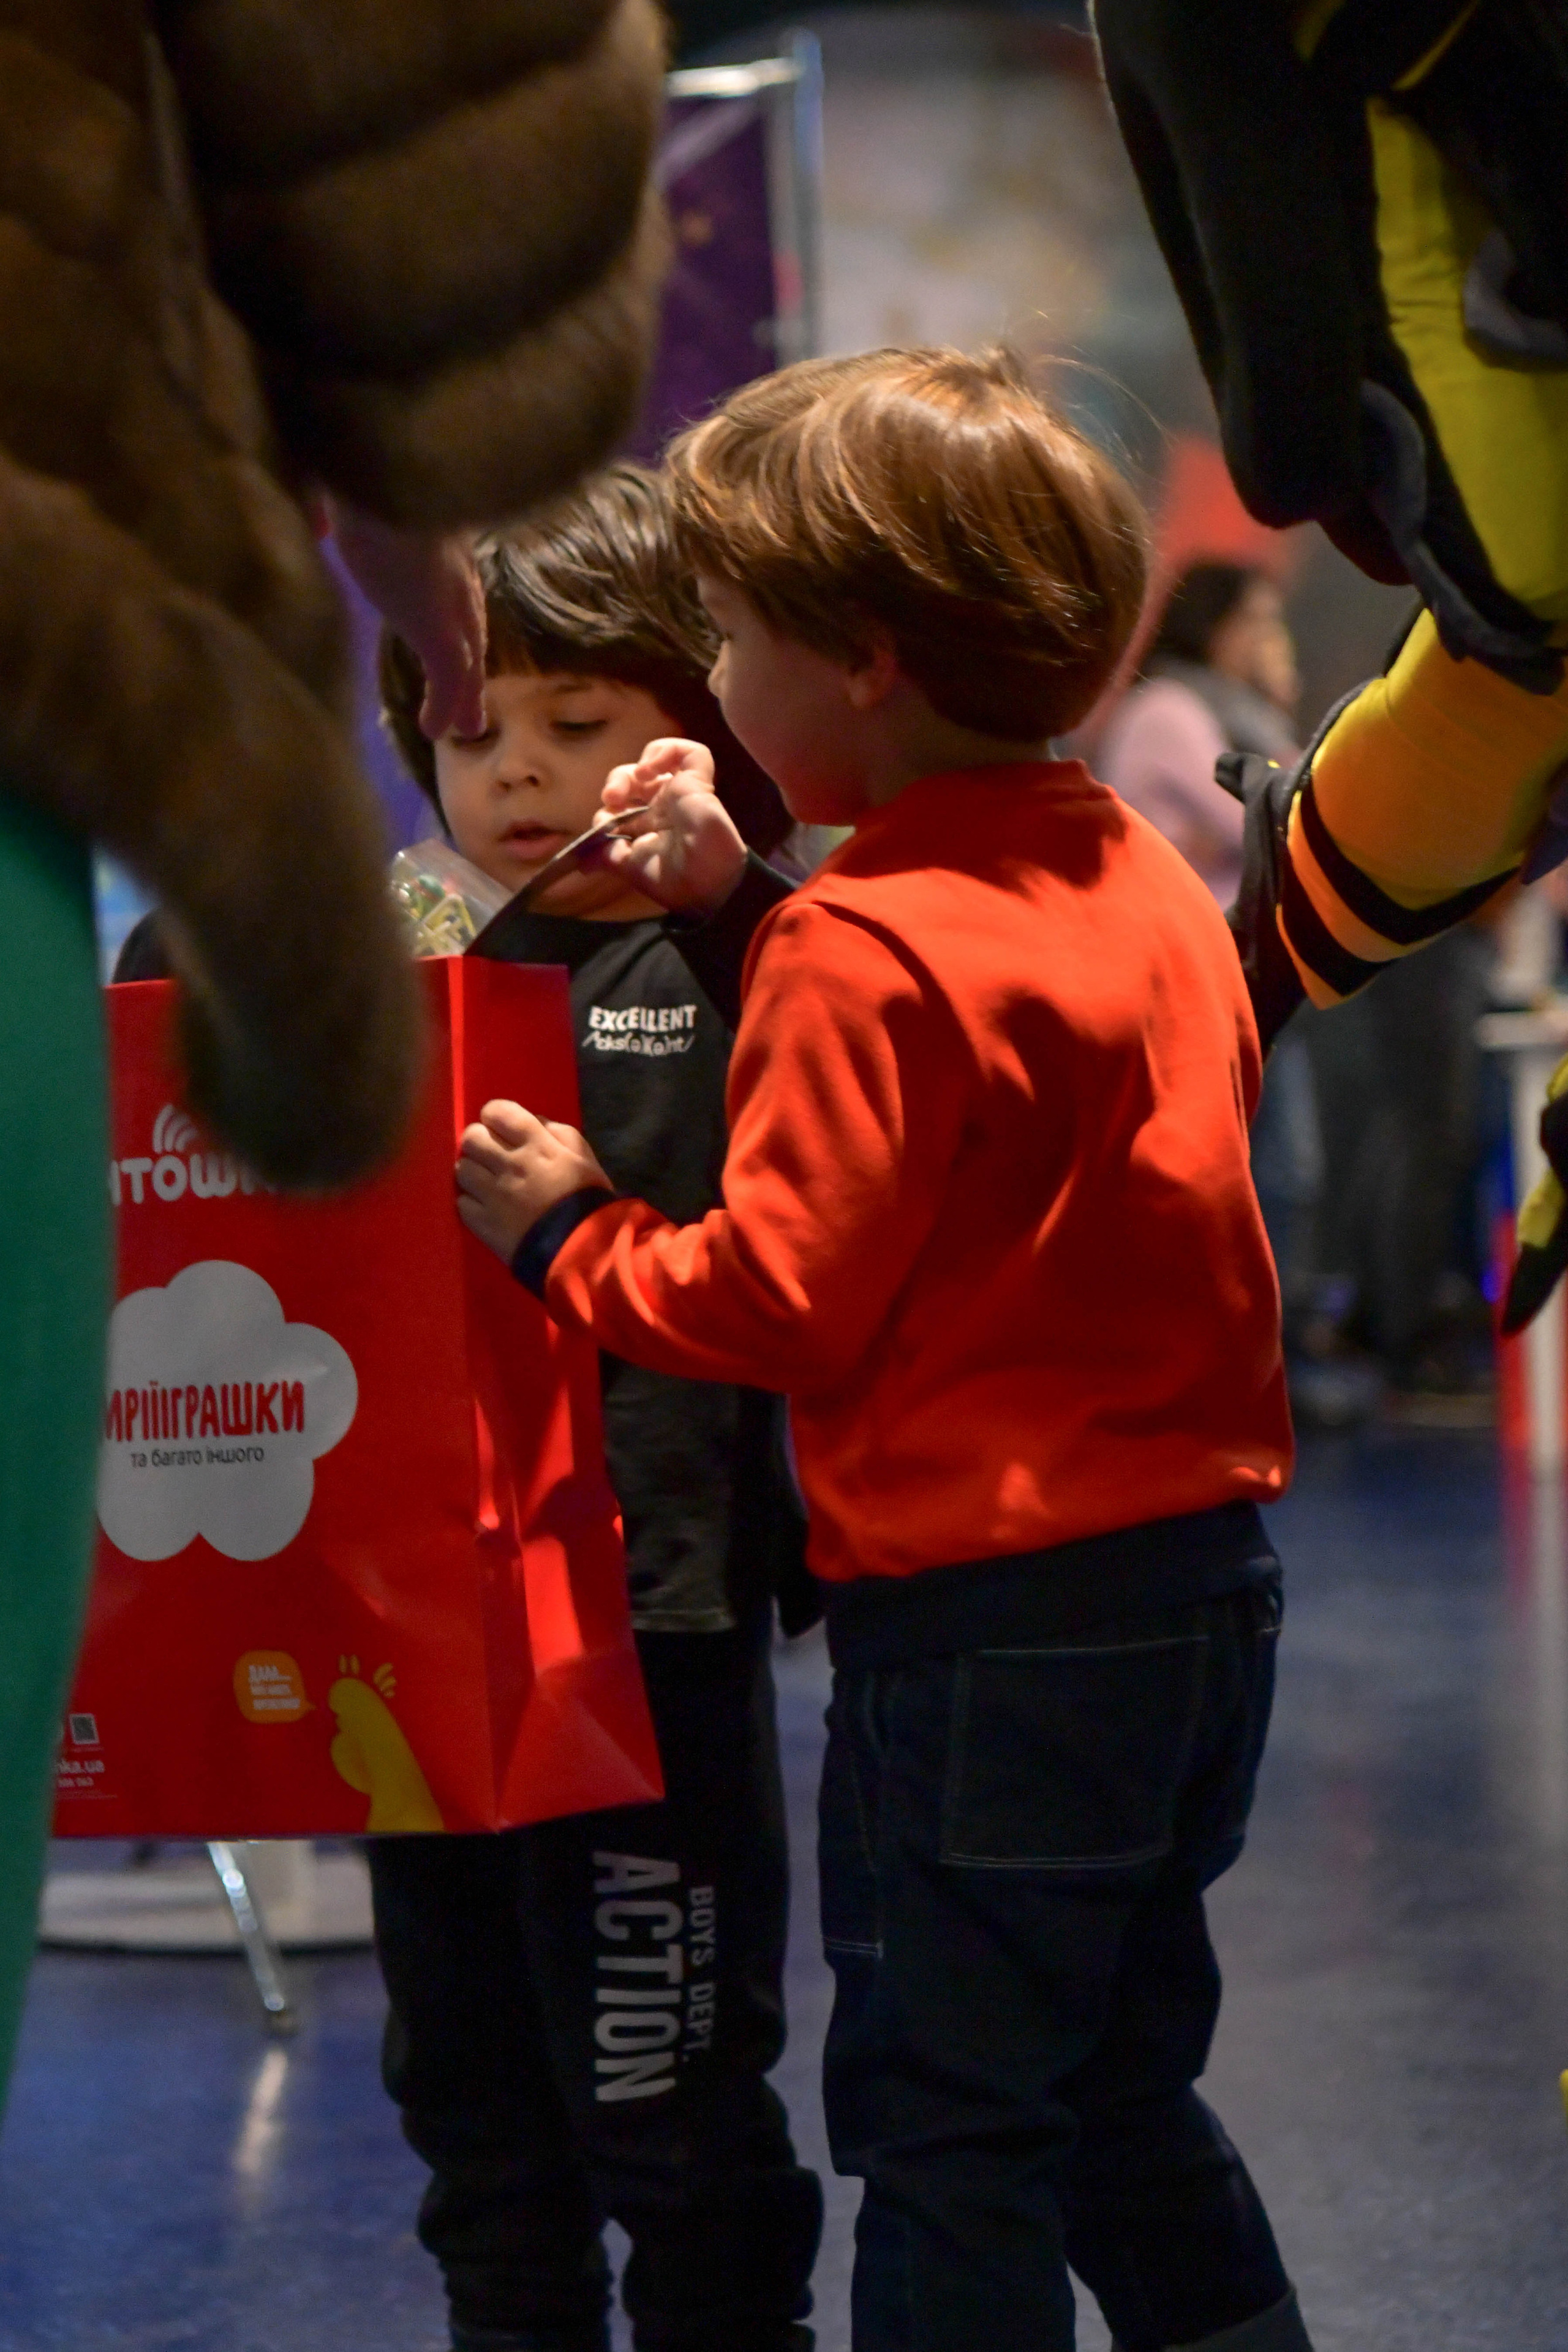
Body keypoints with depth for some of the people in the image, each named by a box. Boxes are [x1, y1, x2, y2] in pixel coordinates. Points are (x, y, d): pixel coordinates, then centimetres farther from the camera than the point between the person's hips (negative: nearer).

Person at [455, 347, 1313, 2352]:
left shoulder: (863, 955, -17)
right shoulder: (1145, 881, 8)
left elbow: (776, 1301, -17)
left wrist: (570, 1235, -1)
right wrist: (750, 919, 14)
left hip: (985, 1628, -9)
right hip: (1204, 1582, 9)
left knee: (946, 2125, 0)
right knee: (1122, 2092, 20)